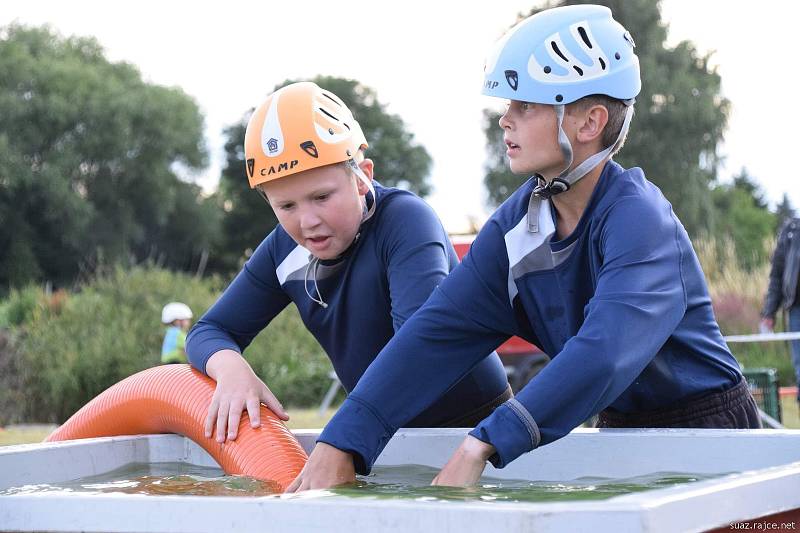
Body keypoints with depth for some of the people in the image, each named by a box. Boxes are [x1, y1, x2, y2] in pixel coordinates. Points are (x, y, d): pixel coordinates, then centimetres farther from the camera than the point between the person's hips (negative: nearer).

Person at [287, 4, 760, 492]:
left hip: (709, 429, -5)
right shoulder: (516, 226, -1)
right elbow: (439, 331, -9)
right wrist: (339, 444, -20)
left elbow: (604, 353, -36)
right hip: (620, 432, 5)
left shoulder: (638, 218, -22)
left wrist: (481, 447, -44)